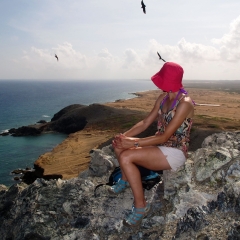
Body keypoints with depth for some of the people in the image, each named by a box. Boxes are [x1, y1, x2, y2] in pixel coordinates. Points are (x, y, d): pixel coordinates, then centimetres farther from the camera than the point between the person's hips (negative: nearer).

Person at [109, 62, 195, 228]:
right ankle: (125, 180, 20)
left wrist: (134, 143, -27)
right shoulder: (163, 98, 5)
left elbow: (165, 136, -25)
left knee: (126, 157, -25)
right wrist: (125, 135, -12)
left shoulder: (185, 103, -21)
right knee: (119, 145, -2)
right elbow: (146, 123, 5)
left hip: (175, 153, -8)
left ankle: (141, 205, -11)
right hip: (161, 146, 9)